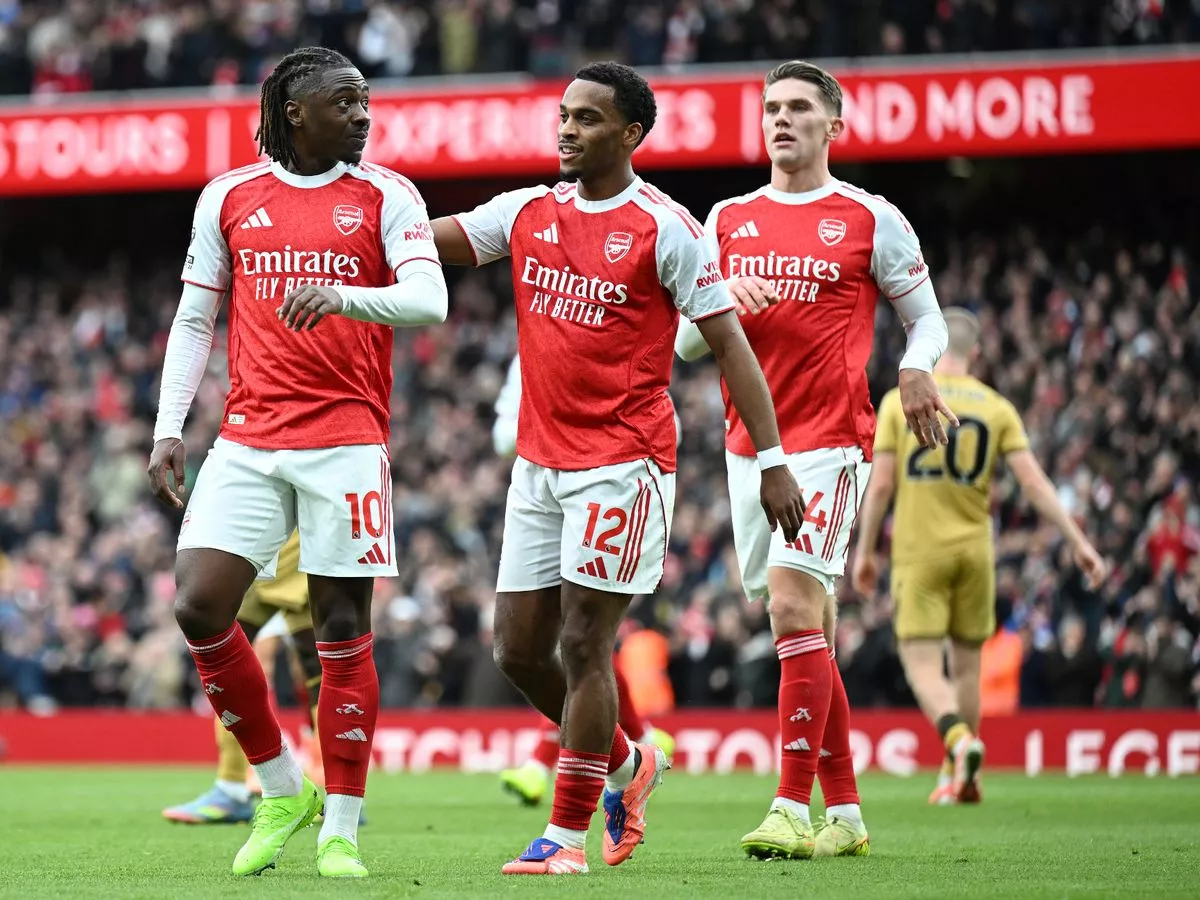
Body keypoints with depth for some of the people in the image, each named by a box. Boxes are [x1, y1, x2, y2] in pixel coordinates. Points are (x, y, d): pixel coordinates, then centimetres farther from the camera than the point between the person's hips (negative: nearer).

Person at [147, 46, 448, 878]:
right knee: (199, 607, -9)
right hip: (248, 441, 2)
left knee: (342, 627, -3)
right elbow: (194, 319, 15)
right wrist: (169, 426, 6)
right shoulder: (229, 198, 10)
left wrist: (340, 295, -28)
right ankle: (283, 792, 9)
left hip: (347, 441, -2)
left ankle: (340, 829, 7)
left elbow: (428, 301, -10)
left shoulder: (386, 198, 3)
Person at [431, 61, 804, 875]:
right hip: (539, 463, 6)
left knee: (584, 645, -7)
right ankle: (624, 764, 30)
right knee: (518, 649, 7)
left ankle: (568, 835, 1)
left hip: (623, 461, -6)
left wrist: (773, 459, -11)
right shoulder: (528, 214, 9)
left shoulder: (665, 228, -7)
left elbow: (729, 342, -7)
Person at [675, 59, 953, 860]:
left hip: (830, 440, -5)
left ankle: (793, 809, -20)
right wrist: (724, 299, -8)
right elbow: (684, 342, 13)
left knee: (794, 602, -18)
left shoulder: (871, 219, 2)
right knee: (805, 632, 7)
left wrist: (917, 370, -13)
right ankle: (845, 813, 13)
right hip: (749, 441, 5)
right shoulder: (728, 219, 13)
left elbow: (927, 318, 8)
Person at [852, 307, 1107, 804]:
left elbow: (880, 486, -4)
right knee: (966, 662, 16)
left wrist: (865, 550, 7)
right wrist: (1078, 541, -2)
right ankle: (959, 777, 21)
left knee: (922, 665, -4)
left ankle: (959, 740, -31)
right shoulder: (996, 408, 3)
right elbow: (1034, 482, -4)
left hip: (919, 552, -3)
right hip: (974, 549, 3)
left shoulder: (899, 400, -2)